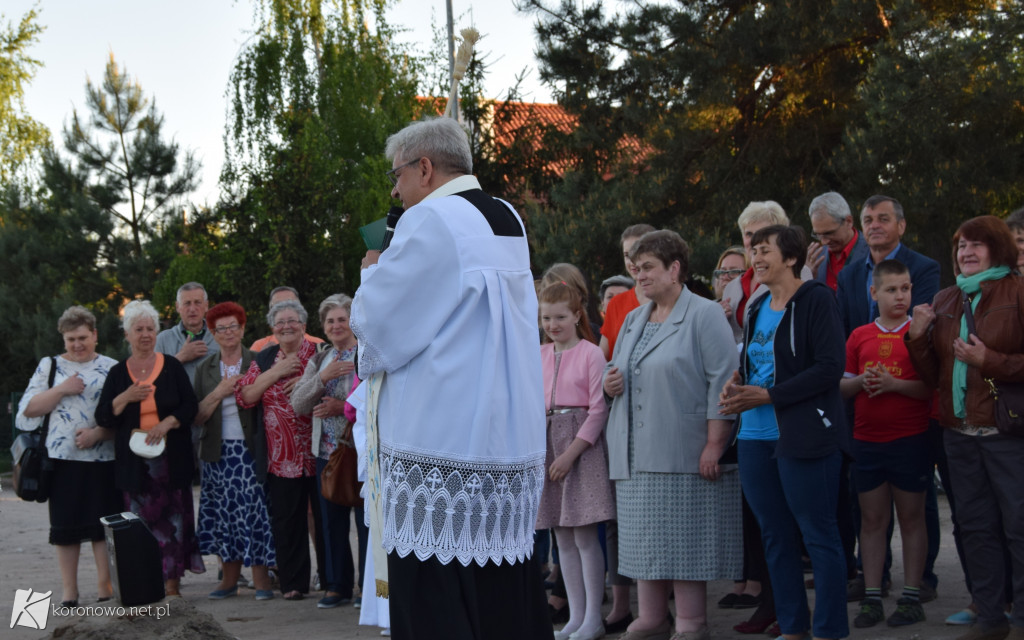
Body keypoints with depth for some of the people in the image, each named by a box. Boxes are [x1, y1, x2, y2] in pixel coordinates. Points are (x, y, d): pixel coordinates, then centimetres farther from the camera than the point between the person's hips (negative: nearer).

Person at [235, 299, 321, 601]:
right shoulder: (264, 360, 11)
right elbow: (245, 397, 1)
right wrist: (276, 372, -8)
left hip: (319, 454, -2)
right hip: (281, 457, 2)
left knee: (326, 517, 3)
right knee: (286, 521, 4)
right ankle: (293, 583, 12)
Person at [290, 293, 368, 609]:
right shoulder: (318, 361, 14)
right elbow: (298, 404, 3)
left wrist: (345, 408, -18)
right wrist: (322, 377, -12)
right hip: (327, 452, 6)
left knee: (366, 520, -4)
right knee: (332, 521, 11)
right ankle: (338, 586, 21)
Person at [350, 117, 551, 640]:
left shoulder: (429, 220, -11)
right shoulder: (508, 221, 14)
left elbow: (376, 326, -8)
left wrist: (373, 272, 10)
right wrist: (394, 270, 21)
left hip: (439, 449, -8)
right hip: (513, 443, 8)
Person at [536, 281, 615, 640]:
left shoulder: (591, 354, -5)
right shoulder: (539, 356, 11)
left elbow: (598, 409, -9)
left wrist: (571, 453, -14)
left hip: (582, 444, -6)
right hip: (547, 443, 6)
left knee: (585, 534, -6)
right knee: (563, 537, 8)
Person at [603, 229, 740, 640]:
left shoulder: (704, 315, -6)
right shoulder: (633, 320, 18)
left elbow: (722, 381, -13)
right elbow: (617, 372, 27)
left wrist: (713, 445, -19)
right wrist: (610, 383, 1)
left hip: (683, 452, -7)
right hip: (637, 453, 7)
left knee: (685, 539, -5)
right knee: (646, 538, 9)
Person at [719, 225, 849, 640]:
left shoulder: (815, 300, -8)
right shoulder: (756, 310, 15)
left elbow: (830, 367, -15)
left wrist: (767, 396, -16)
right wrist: (737, 385, 3)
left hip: (803, 436, -8)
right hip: (756, 437, 8)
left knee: (819, 535, -3)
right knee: (775, 535, 12)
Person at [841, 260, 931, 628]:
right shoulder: (859, 336, 9)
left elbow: (932, 387, -7)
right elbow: (842, 387, 12)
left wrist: (894, 384, -19)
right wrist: (861, 381, -8)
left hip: (910, 439, -3)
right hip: (867, 441, 3)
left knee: (911, 518, 3)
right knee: (872, 519, 6)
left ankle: (911, 598, 10)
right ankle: (872, 598, 11)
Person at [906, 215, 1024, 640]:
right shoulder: (944, 302, 13)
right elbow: (932, 376, 16)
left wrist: (989, 361, -18)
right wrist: (917, 337, 1)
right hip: (959, 431, 6)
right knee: (975, 527, 12)